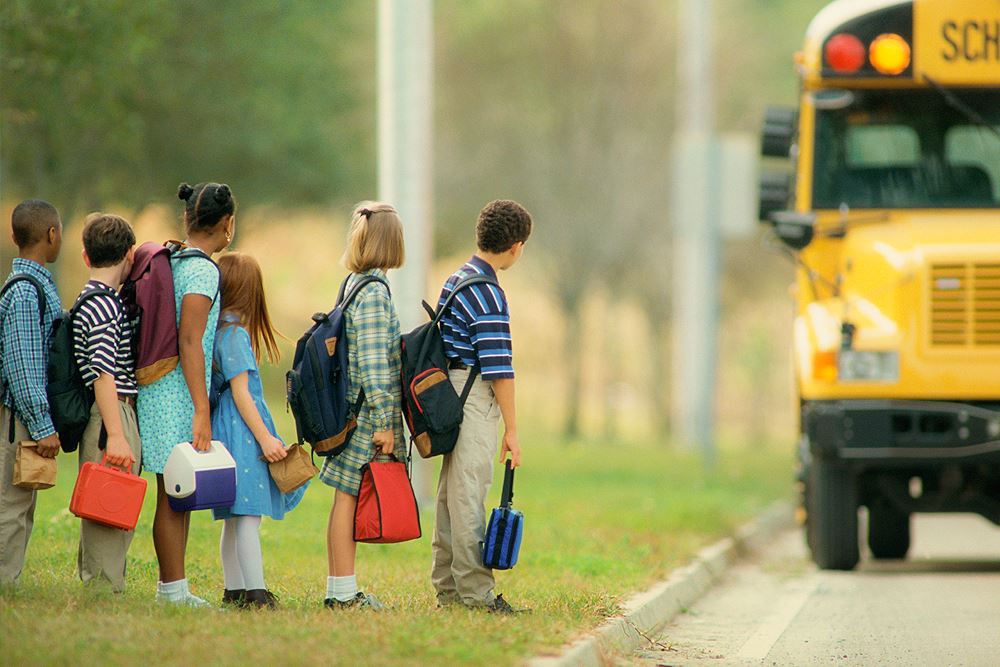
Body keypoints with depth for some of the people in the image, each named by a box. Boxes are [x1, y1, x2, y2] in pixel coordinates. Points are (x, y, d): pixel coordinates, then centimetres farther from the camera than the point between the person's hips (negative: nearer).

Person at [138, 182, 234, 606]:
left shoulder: (170, 263, 14)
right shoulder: (203, 271, -13)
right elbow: (189, 341, -19)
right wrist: (201, 410, -20)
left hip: (160, 391, 9)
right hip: (178, 396, -9)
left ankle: (172, 589, 16)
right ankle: (173, 591, -3)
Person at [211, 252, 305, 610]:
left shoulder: (220, 328, 12)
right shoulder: (236, 333, -14)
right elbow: (240, 391, -16)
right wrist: (265, 438, -16)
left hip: (228, 428, 9)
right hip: (243, 427, -9)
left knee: (236, 518, 12)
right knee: (248, 515, -11)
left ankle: (235, 591, 15)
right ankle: (255, 592, -13)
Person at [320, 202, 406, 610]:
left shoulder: (354, 285, 13)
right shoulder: (374, 293, -15)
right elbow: (373, 364, -19)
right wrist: (384, 422, -17)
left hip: (352, 410, 9)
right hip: (366, 415, -9)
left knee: (347, 500, 10)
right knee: (349, 499, -5)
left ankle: (341, 590, 14)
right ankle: (342, 592, -1)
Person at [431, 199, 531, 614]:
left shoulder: (456, 281, 14)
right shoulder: (487, 293, -16)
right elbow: (499, 368, -18)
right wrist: (511, 430, -15)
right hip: (475, 398, -10)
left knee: (451, 494, 12)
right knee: (469, 495, -8)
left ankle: (447, 588, 16)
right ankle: (475, 592, -6)